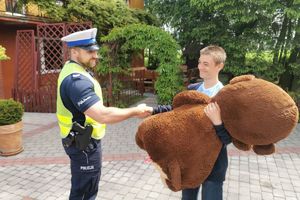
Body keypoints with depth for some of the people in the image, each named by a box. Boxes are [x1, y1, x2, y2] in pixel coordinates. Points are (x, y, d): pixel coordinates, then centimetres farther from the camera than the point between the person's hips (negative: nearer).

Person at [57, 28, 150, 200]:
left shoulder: (73, 70, 6)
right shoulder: (76, 80, -29)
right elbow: (103, 115, -36)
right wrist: (135, 111, -26)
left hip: (84, 140, 10)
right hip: (84, 144, -10)